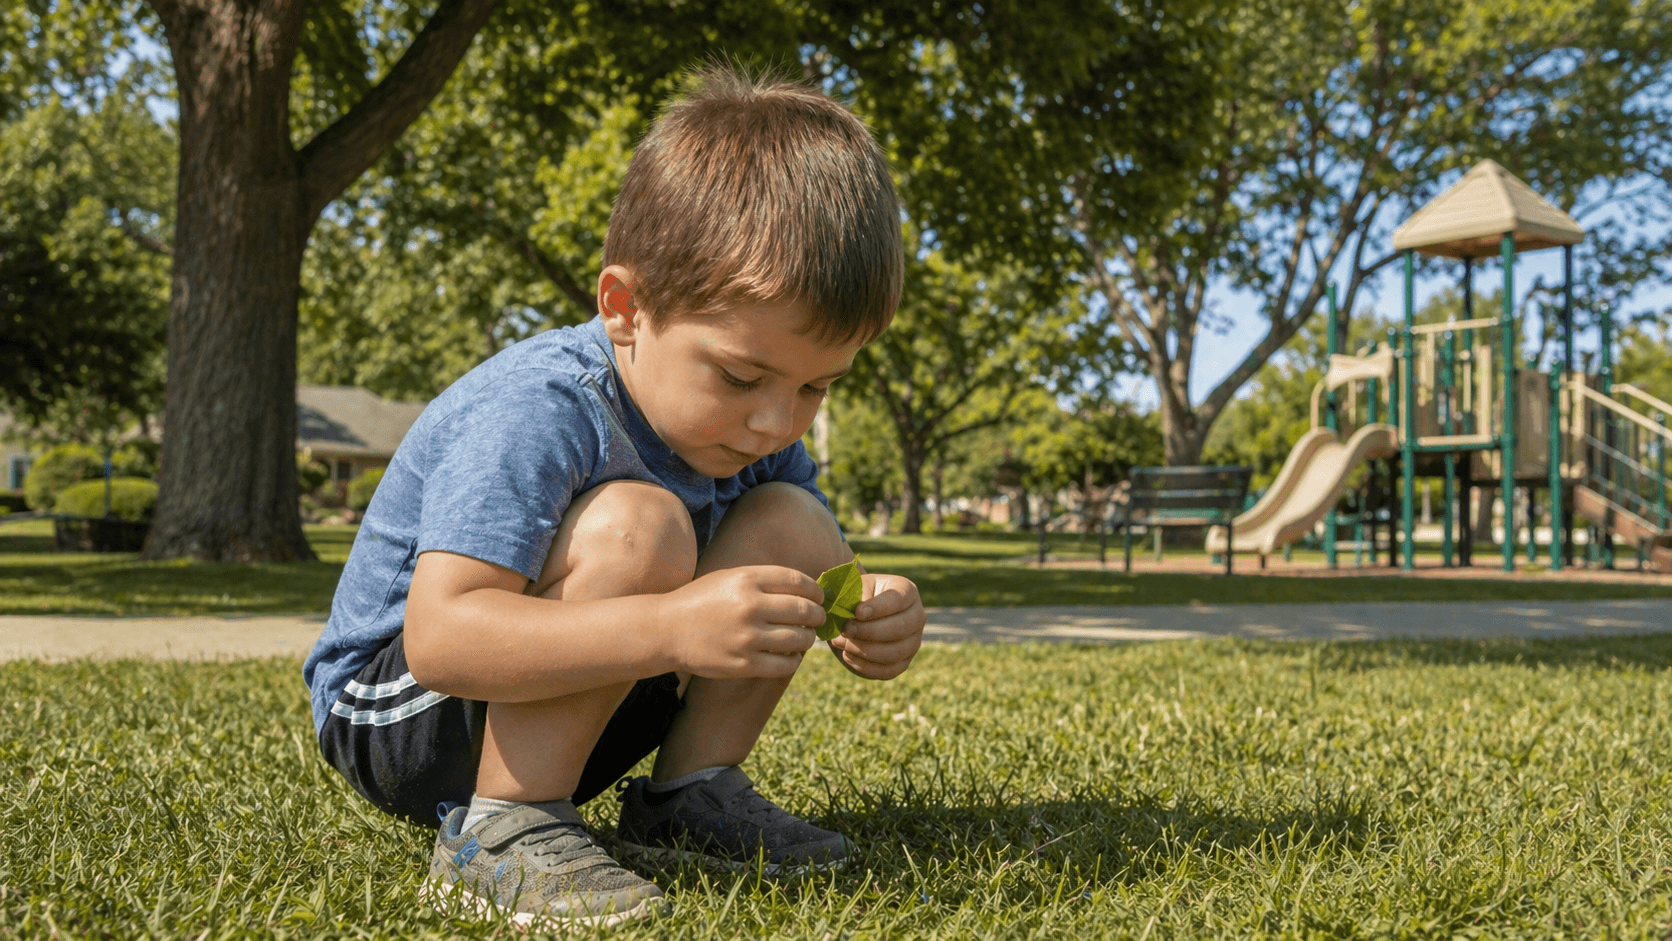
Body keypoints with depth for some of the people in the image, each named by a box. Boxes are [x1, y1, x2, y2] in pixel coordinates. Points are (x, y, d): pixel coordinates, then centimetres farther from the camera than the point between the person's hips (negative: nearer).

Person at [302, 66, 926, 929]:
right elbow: (440, 636, -39)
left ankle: (689, 794, -2)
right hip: (391, 716, -7)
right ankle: (500, 829, -23)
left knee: (793, 529, -8)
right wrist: (671, 628, -49)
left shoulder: (750, 428, -4)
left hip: (546, 701, 7)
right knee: (634, 526, -33)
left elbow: (808, 583, 1)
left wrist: (871, 613, -24)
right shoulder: (533, 413, -29)